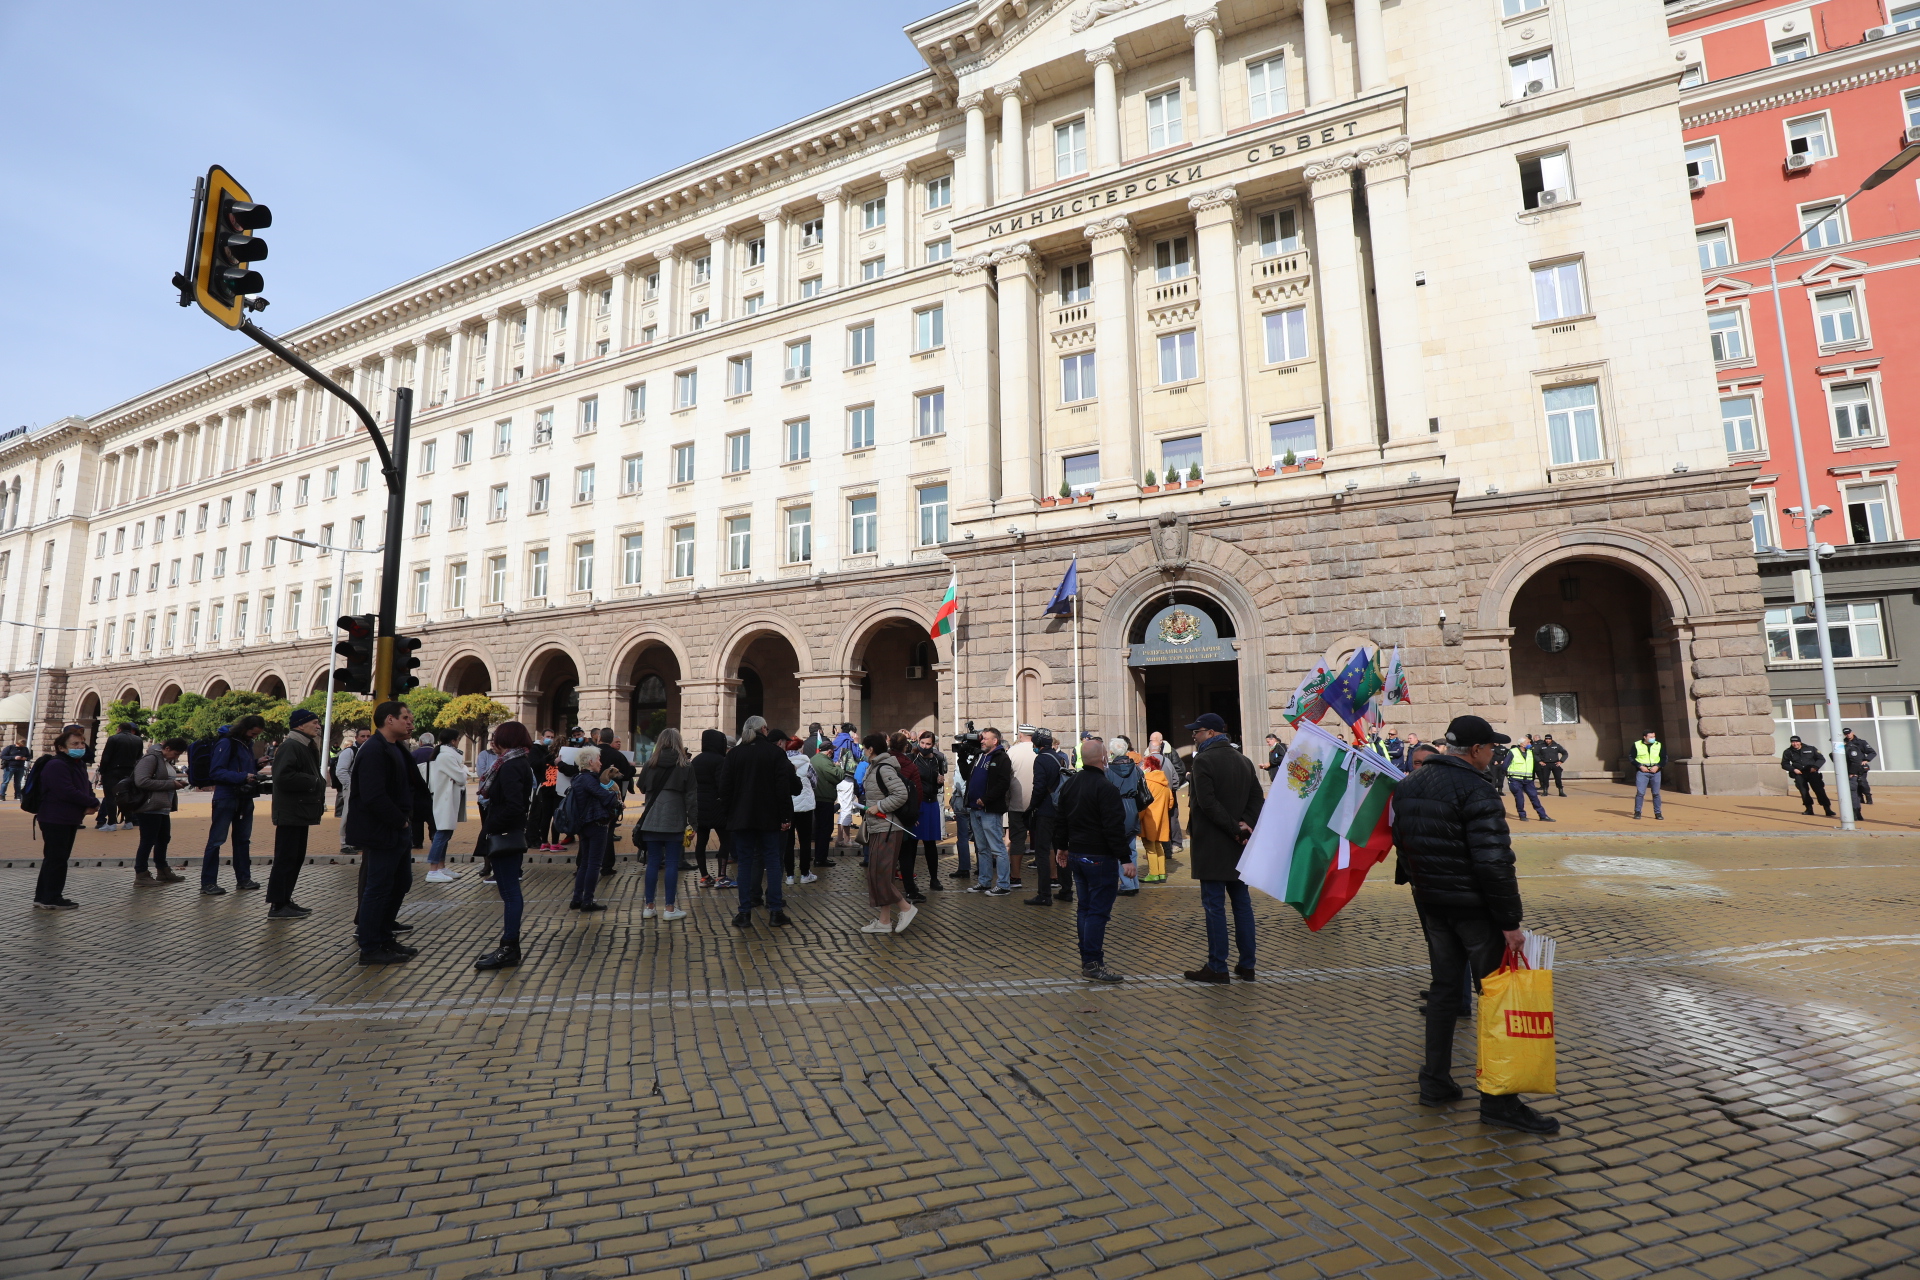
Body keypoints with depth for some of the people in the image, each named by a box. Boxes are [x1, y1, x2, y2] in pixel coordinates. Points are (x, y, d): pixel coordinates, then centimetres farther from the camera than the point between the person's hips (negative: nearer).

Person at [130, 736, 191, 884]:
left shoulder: (166, 761, 16)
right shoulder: (151, 758, -14)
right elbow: (142, 781, -23)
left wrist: (178, 782, 7)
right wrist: (171, 784, -21)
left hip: (163, 808, 10)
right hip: (150, 807, -10)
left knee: (163, 839, 16)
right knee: (148, 841, -2)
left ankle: (163, 872, 26)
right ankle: (141, 875, 8)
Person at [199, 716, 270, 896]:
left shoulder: (247, 744, 12)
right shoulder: (226, 743, -12)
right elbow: (215, 772, -18)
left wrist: (257, 765, 4)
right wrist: (243, 777, -25)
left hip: (244, 798, 8)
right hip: (226, 798, -8)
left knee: (243, 839, 13)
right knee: (216, 840, -3)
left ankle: (243, 878, 20)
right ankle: (208, 882, 3)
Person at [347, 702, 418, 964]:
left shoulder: (395, 749, 14)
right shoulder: (374, 750, -19)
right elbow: (374, 796, -26)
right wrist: (401, 821, -17)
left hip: (397, 830, 10)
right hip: (381, 832, -10)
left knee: (401, 882, 17)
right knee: (378, 888, 0)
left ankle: (384, 938, 30)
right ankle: (370, 948, 12)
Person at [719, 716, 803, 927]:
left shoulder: (733, 754, 4)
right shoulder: (776, 753, -3)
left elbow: (725, 788, 5)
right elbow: (784, 787, -8)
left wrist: (725, 817, 9)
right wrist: (785, 816, -5)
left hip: (741, 817, 2)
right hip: (769, 817, -2)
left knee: (745, 862, 6)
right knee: (772, 861, 5)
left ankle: (745, 912, 5)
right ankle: (775, 911, 4)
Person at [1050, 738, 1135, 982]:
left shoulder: (1070, 784, 10)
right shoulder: (1105, 788, -18)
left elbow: (1060, 820, 18)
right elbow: (1114, 828, -21)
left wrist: (1060, 847, 29)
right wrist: (1124, 859, -16)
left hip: (1076, 855, 9)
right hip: (1100, 858, -9)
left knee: (1084, 907, 15)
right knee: (1098, 910, -3)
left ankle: (1087, 960, 22)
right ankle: (1093, 964, -1)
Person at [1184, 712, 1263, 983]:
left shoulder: (1202, 761, -13)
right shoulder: (1244, 761, 11)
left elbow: (1208, 803, -21)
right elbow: (1256, 798, 6)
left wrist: (1237, 829, -16)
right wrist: (1245, 825, -6)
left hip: (1212, 847, -7)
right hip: (1239, 847, 7)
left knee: (1214, 906, -1)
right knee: (1242, 903, 13)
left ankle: (1217, 967, 4)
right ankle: (1247, 964, 19)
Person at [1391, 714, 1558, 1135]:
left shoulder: (1410, 785, 7)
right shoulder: (1475, 790, -18)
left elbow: (1402, 845, 15)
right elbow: (1493, 862, -22)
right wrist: (1510, 921, -17)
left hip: (1432, 905, 8)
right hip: (1474, 906, -7)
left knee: (1445, 986, 17)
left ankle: (1435, 1082, 24)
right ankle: (1498, 1100, 9)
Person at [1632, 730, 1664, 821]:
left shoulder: (1659, 745, 8)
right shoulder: (1637, 745, 1)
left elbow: (1664, 758, 9)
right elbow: (1632, 758, 3)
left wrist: (1657, 766, -7)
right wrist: (1640, 766, -10)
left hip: (1655, 771, 2)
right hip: (1642, 772, -2)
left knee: (1656, 793, 4)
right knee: (1640, 792, -6)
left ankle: (1658, 813, 12)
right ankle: (1637, 812, 3)